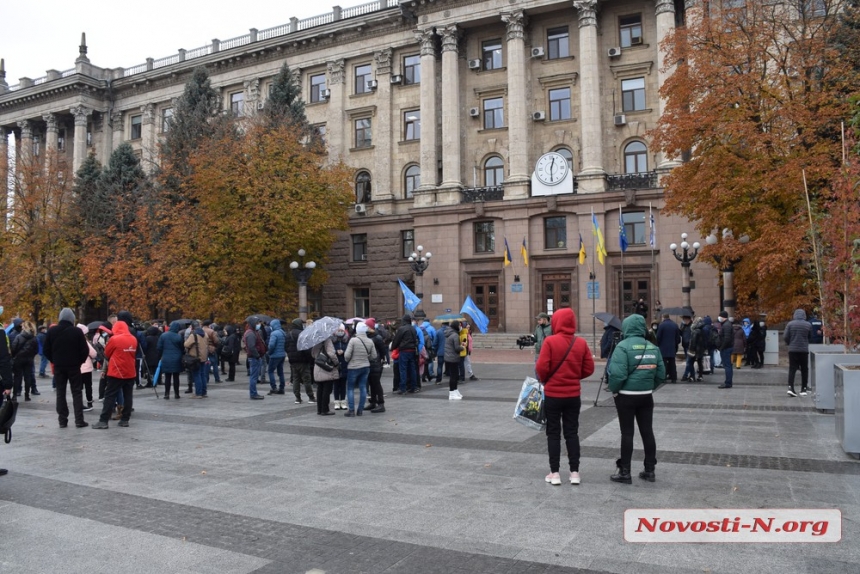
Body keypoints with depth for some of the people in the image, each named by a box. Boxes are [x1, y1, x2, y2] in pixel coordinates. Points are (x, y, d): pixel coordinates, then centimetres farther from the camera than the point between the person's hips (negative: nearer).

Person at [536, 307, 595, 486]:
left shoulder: (550, 341, -14)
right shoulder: (581, 343, -2)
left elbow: (542, 367, -17)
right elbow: (589, 369, -1)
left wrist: (544, 380, 3)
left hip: (553, 394, -3)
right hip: (573, 395, 3)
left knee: (553, 433, 7)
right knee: (572, 432, 13)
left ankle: (554, 473, 11)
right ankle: (574, 472, 15)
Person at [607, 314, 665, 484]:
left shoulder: (623, 346, -14)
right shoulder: (653, 348, 5)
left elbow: (617, 373, -22)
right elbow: (661, 374, 5)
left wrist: (613, 390, -7)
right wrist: (649, 387, 15)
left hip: (626, 396, -5)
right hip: (646, 396, 5)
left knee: (627, 433, 1)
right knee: (647, 431, 11)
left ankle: (625, 472, 7)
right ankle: (650, 470, 19)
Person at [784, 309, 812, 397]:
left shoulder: (790, 324, -4)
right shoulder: (808, 325, -2)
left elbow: (785, 337, -5)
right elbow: (810, 336, 7)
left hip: (792, 350, 0)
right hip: (804, 350, 0)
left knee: (792, 369, 3)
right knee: (804, 370, 11)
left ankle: (790, 387, -11)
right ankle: (803, 389, 13)